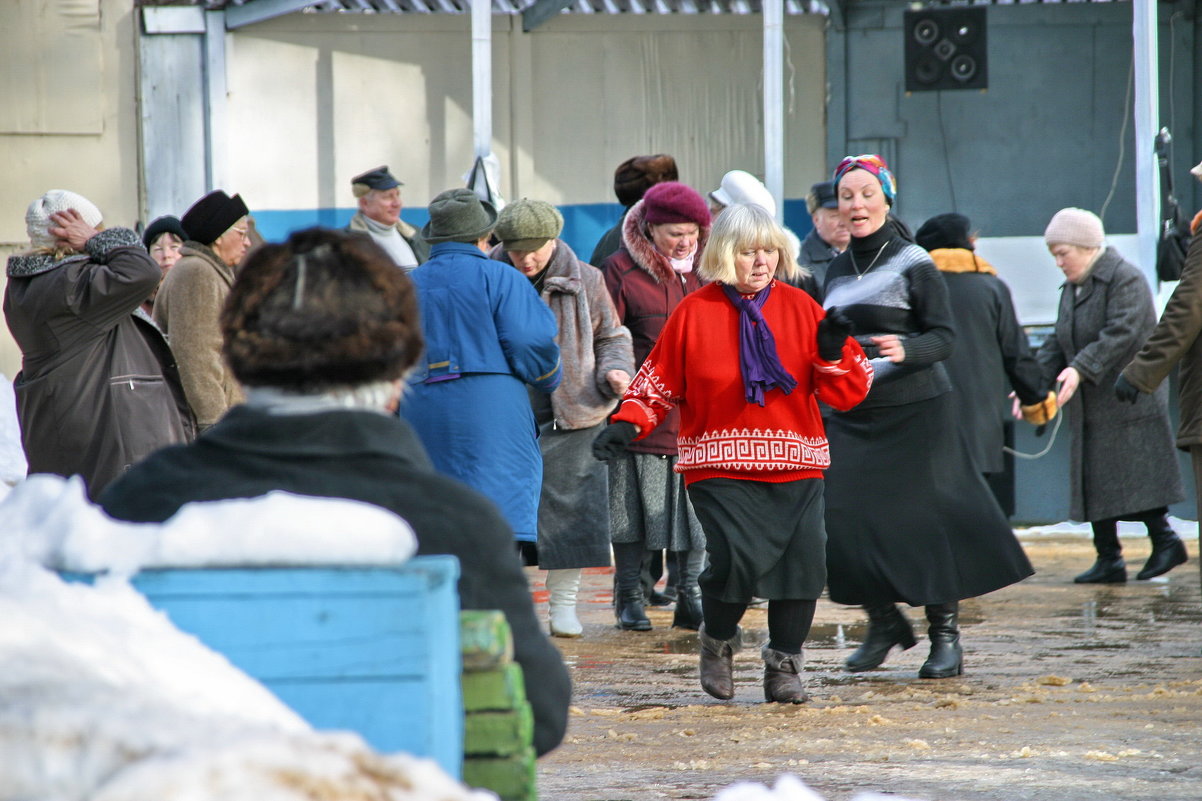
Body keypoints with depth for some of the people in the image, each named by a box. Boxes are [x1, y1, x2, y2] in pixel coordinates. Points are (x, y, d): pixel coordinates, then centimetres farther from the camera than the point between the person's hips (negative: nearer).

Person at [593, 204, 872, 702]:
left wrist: (833, 352, -11)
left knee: (802, 561, -8)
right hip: (721, 468, -3)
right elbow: (659, 383, 12)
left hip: (795, 467, 3)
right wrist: (627, 425, -3)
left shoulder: (800, 308, 9)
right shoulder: (694, 313, 4)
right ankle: (717, 643, 11)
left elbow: (847, 393, 8)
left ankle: (784, 663, 12)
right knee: (737, 558, -19)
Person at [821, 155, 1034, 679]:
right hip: (852, 416, 5)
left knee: (924, 520, -4)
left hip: (915, 413, -5)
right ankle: (883, 619, 14)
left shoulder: (912, 264, -5)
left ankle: (946, 635, 6)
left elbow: (944, 336, -10)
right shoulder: (837, 271, 12)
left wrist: (905, 350, -26)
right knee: (843, 521, -6)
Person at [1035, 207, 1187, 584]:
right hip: (1092, 408, 8)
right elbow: (1058, 342, 14)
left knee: (1136, 476, -9)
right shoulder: (1072, 288, 17)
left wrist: (1080, 369, -33)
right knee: (1093, 481, 5)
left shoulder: (1125, 278, -11)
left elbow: (1120, 334, -23)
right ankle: (1108, 559, 7)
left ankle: (1164, 539, 2)